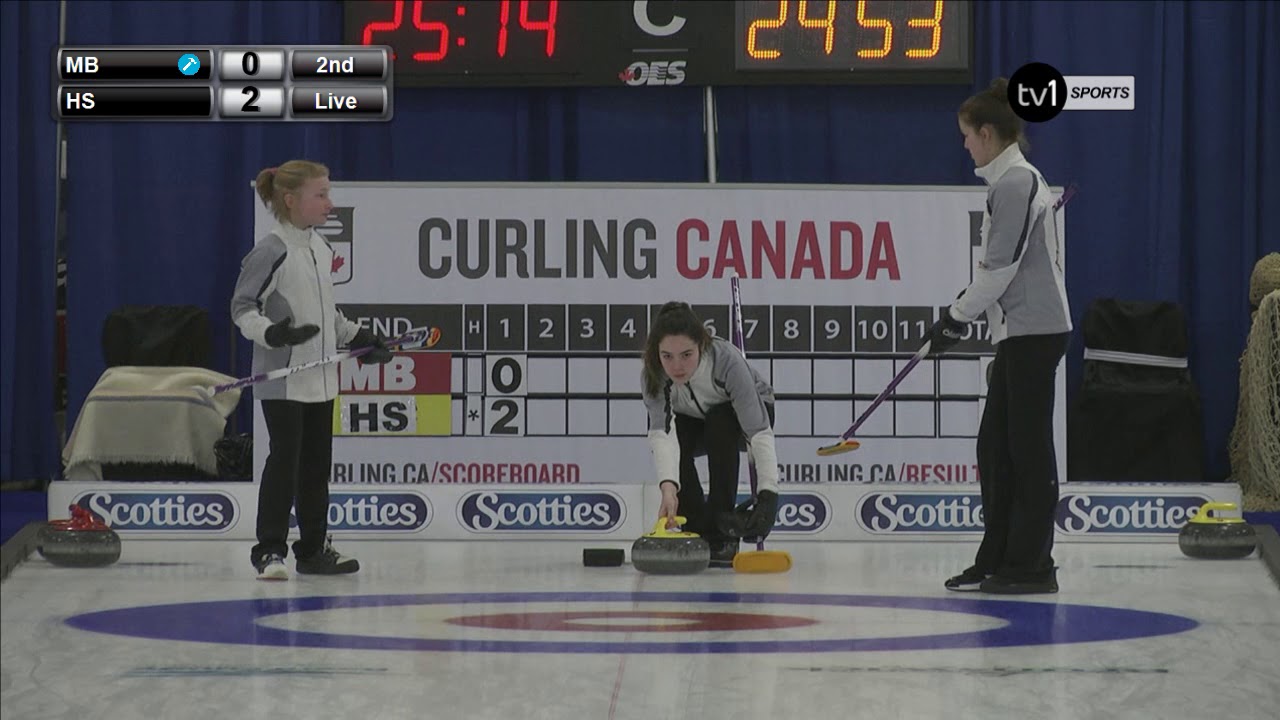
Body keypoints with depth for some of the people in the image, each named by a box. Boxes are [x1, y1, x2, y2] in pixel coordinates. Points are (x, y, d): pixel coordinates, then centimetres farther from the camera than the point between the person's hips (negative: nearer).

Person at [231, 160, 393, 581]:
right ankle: (270, 551, -3)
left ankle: (313, 549, 20)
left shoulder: (321, 249, 13)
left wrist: (359, 337, 20)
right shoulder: (271, 252, -13)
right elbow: (242, 308, -11)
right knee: (285, 460, -9)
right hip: (282, 379, -8)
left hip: (319, 378, 8)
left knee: (317, 463, 12)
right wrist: (273, 333, -27)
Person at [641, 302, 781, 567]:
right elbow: (662, 432, -45)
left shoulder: (726, 360, -39)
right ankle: (699, 532, -8)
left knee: (719, 424, -34)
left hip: (746, 411, -2)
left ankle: (722, 536, -24)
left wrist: (767, 493, -57)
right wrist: (668, 488, -62)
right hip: (693, 420, 2)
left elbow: (759, 431, -44)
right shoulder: (654, 373, -32)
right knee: (674, 441, -30)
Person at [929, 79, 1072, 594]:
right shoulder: (1012, 180, 17)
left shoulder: (1016, 183, -14)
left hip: (1033, 332, -10)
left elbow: (1002, 266, -17)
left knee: (1028, 447, -6)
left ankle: (1032, 565, -2)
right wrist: (961, 310, 19)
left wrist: (956, 319, -10)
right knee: (996, 448, 11)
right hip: (1020, 333, 10)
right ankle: (997, 560, 15)